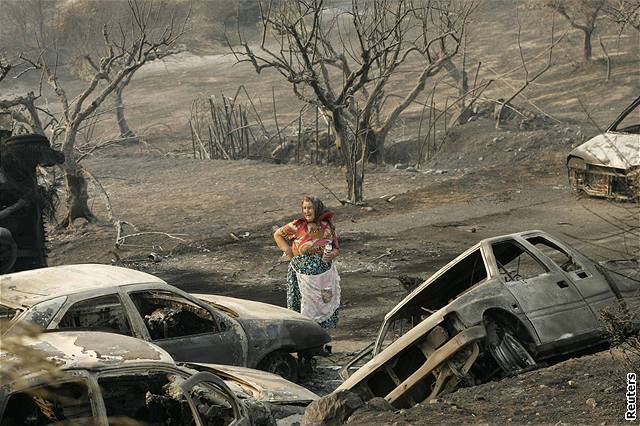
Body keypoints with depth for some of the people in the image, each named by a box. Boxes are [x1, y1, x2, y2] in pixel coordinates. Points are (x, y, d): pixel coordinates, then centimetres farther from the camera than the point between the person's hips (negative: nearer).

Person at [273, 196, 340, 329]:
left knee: (325, 304, 2)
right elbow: (278, 234, 10)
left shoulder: (327, 228, 2)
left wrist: (332, 254, -12)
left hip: (324, 274, 2)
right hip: (303, 274, -1)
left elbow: (336, 248, 11)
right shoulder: (298, 226, -3)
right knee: (304, 305, -1)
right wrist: (288, 250, 0)